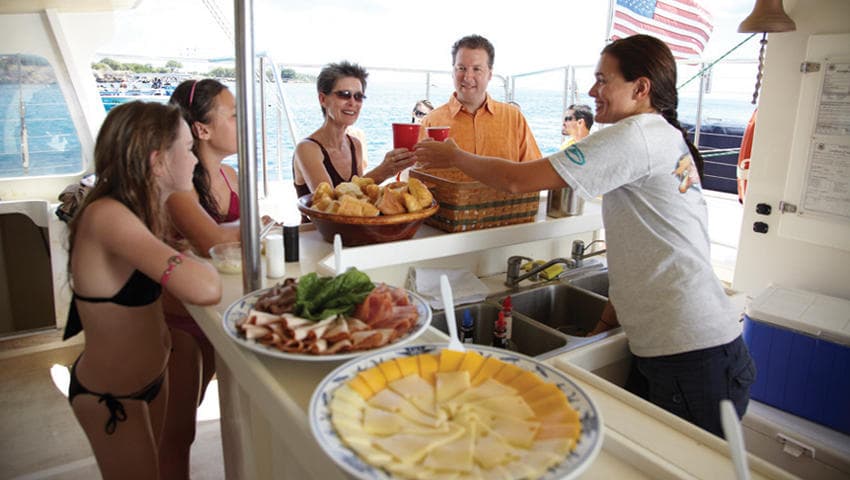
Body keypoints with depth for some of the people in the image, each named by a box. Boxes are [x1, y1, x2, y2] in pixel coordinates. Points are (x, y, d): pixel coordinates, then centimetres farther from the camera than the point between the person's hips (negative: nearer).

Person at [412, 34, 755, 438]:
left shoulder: (639, 134, -14)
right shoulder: (667, 139, 17)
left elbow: (518, 180, -16)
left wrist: (455, 156, 0)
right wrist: (602, 328, 15)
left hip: (693, 359, -9)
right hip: (663, 349, 9)